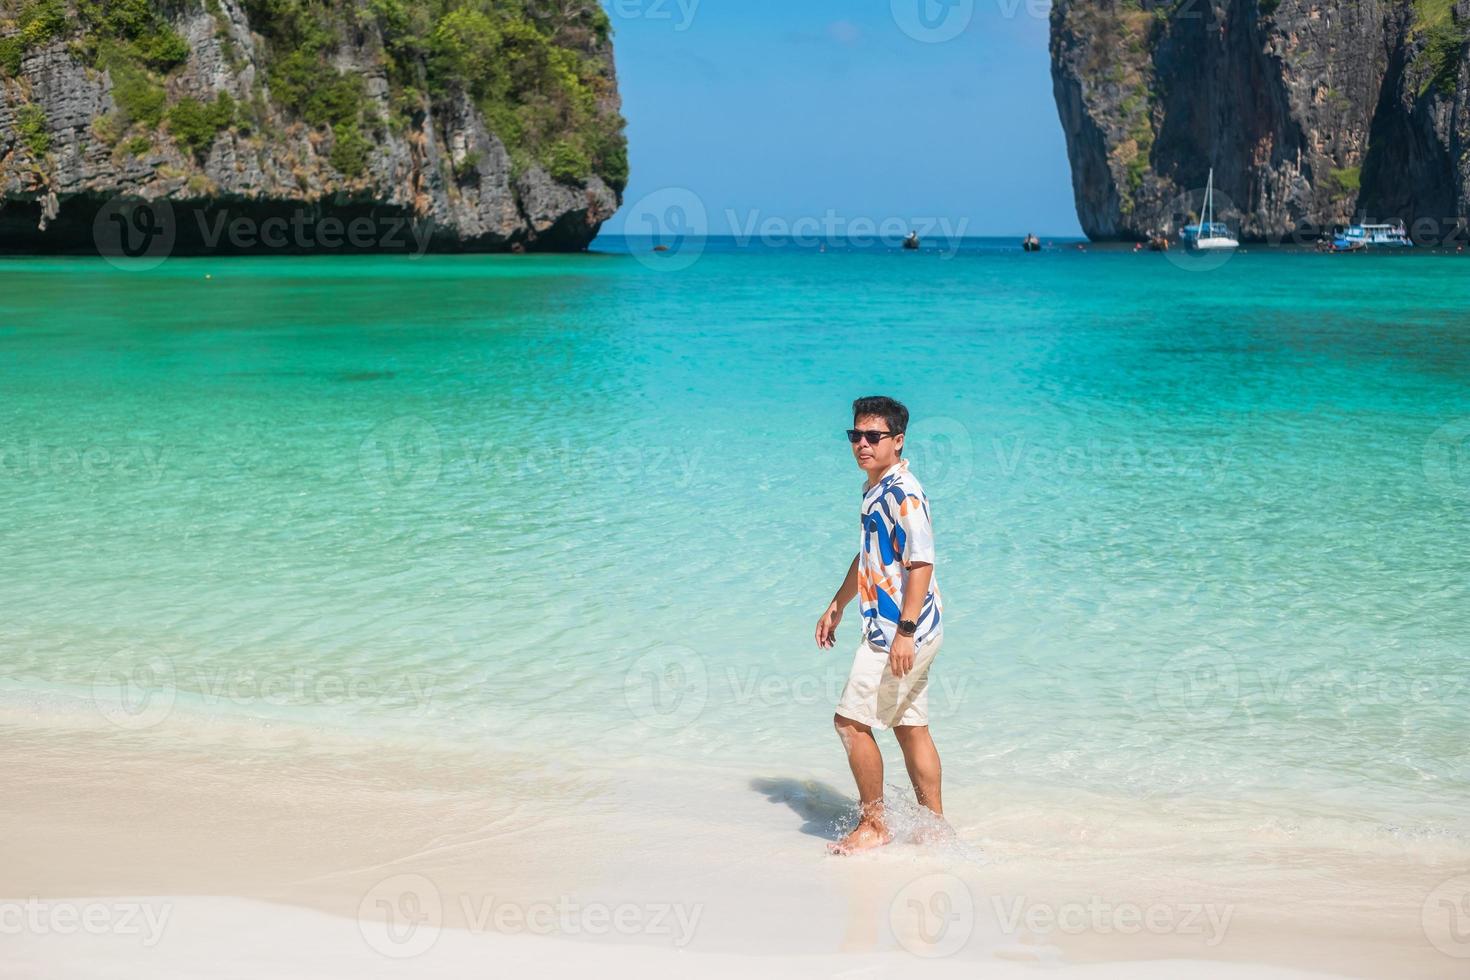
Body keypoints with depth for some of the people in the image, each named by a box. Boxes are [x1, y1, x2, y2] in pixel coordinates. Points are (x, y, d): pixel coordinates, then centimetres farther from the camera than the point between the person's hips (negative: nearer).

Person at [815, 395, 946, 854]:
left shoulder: (903, 494, -18)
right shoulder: (874, 489, 14)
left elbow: (921, 564, -23)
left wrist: (906, 630, -27)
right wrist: (836, 606, 30)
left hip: (904, 630, -10)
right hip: (888, 626, 10)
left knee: (852, 719, -6)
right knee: (910, 725, 13)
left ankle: (873, 823, 5)